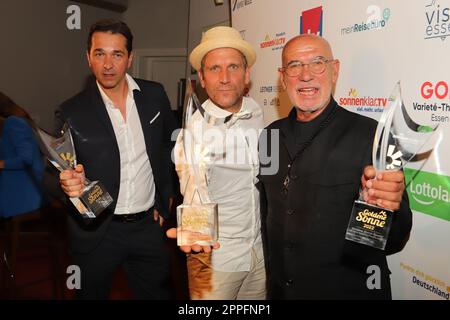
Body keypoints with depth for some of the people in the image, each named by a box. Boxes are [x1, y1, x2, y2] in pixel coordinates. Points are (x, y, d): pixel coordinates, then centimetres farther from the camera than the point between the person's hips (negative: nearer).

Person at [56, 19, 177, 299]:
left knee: (158, 292, 16)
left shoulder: (154, 95, -2)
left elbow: (170, 145, 9)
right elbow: (61, 173, -3)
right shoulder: (73, 112, -9)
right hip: (97, 230, -1)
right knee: (93, 293, 18)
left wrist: (163, 202, 6)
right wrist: (68, 183, -27)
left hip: (148, 225, 2)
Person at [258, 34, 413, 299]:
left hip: (350, 290, -3)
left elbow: (394, 242, -16)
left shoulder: (371, 135, -17)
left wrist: (387, 207, -35)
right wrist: (272, 277, 8)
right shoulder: (271, 136, -2)